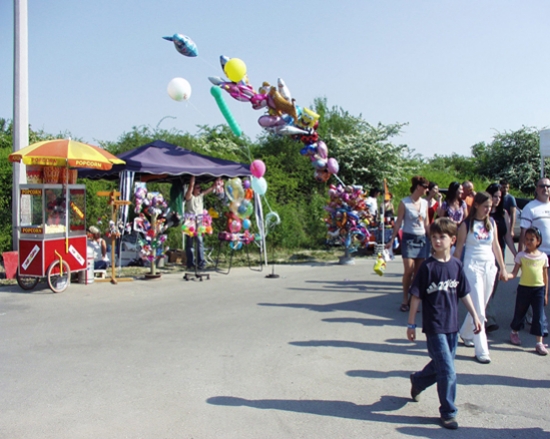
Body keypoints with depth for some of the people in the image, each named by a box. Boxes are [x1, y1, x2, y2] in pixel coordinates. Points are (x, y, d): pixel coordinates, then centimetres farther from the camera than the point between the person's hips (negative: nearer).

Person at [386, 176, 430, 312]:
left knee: (419, 272, 2)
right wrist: (392, 240, -7)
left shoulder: (425, 203, 9)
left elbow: (426, 224, 15)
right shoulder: (404, 203, -5)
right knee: (408, 270, -9)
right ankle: (405, 300, 4)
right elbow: (398, 223, -3)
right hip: (409, 238, -4)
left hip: (422, 239, 5)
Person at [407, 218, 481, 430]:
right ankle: (448, 413, 12)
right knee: (448, 371, -4)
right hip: (434, 327, -5)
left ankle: (417, 381, 47)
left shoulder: (456, 265, 1)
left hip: (452, 325, 5)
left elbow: (464, 293, 12)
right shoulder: (428, 266, -12)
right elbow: (416, 296, -9)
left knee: (440, 365, 19)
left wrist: (475, 316, 12)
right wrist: (411, 324, -7)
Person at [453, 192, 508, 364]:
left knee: (480, 308, 12)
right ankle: (481, 350, -4)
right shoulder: (467, 224, -5)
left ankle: (466, 333, 36)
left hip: (490, 266, 5)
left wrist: (503, 268, 12)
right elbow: (458, 248, -3)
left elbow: (496, 246, 13)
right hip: (473, 267, -5)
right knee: (478, 311, -7)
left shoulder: (491, 223, 8)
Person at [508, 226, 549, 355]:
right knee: (520, 313, 12)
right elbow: (514, 273, -7)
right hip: (524, 288, -1)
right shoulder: (521, 255, -3)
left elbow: (545, 276, 9)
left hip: (539, 289, 1)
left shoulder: (543, 256, 4)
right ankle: (514, 333, 37)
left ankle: (539, 343, 3)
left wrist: (546, 293, 9)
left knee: (539, 316, -2)